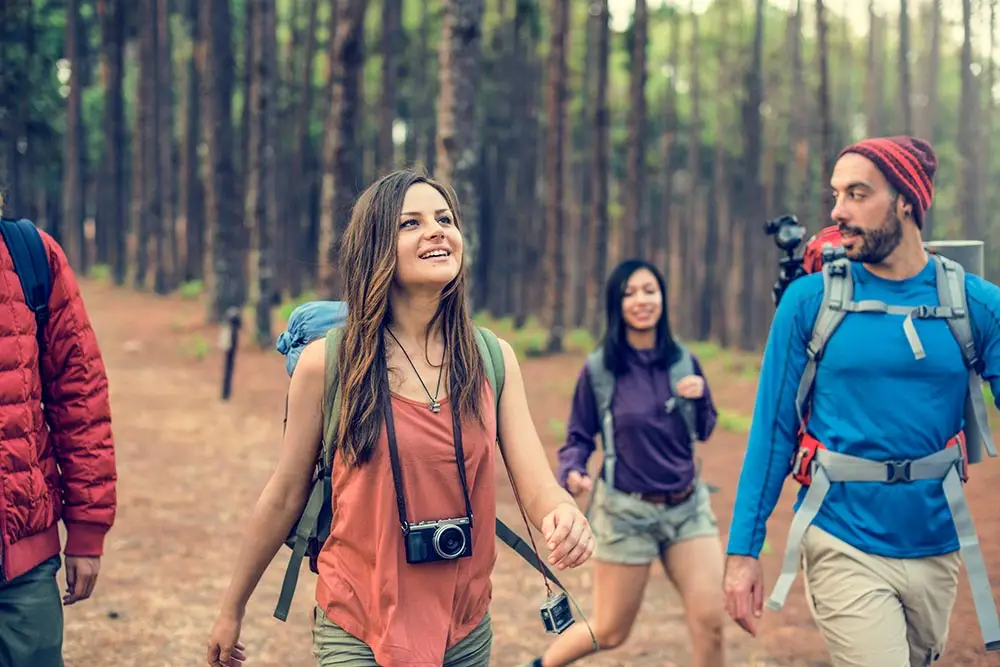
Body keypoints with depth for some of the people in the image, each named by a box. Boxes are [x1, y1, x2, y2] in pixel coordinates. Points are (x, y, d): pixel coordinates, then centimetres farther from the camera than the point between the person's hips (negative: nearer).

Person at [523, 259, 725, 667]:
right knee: (609, 633, 8)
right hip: (626, 511, -3)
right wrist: (572, 473, -23)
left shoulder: (682, 361, 1)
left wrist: (699, 397, -9)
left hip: (688, 506, 3)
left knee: (710, 621, -7)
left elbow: (704, 432, 12)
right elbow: (579, 438, -2)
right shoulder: (598, 369, -7)